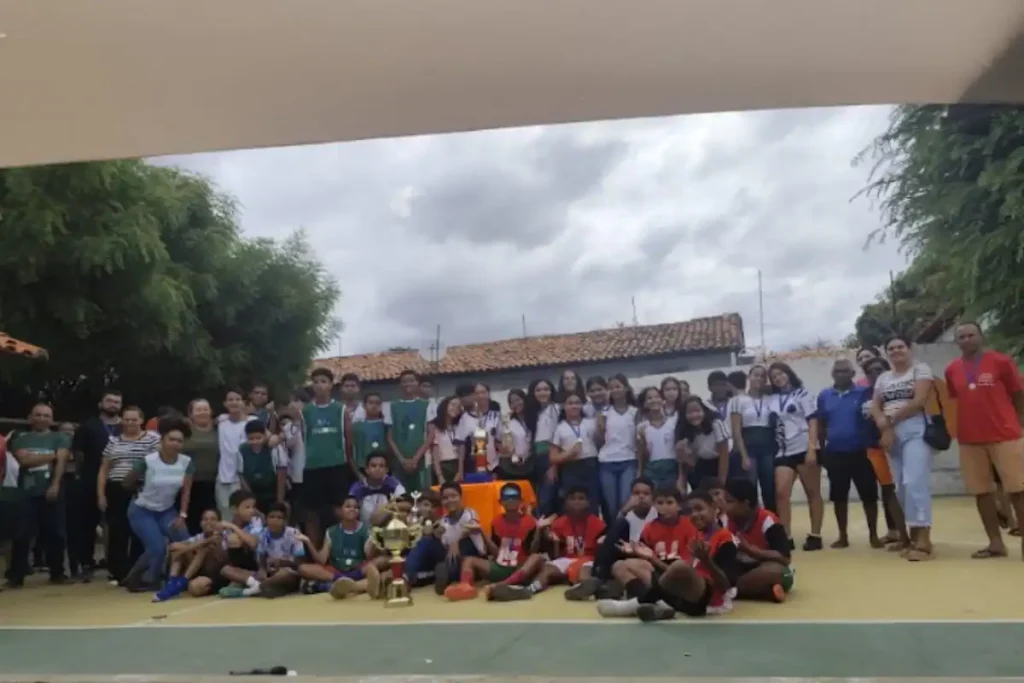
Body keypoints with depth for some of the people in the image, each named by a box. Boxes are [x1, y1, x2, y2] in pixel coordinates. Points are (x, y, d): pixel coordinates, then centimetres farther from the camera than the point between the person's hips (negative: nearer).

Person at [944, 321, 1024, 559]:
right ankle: (996, 542, 15)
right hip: (969, 440, 4)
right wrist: (957, 428, 9)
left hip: (1005, 437, -3)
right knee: (982, 492, 6)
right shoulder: (952, 370, 5)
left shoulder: (1002, 362, -4)